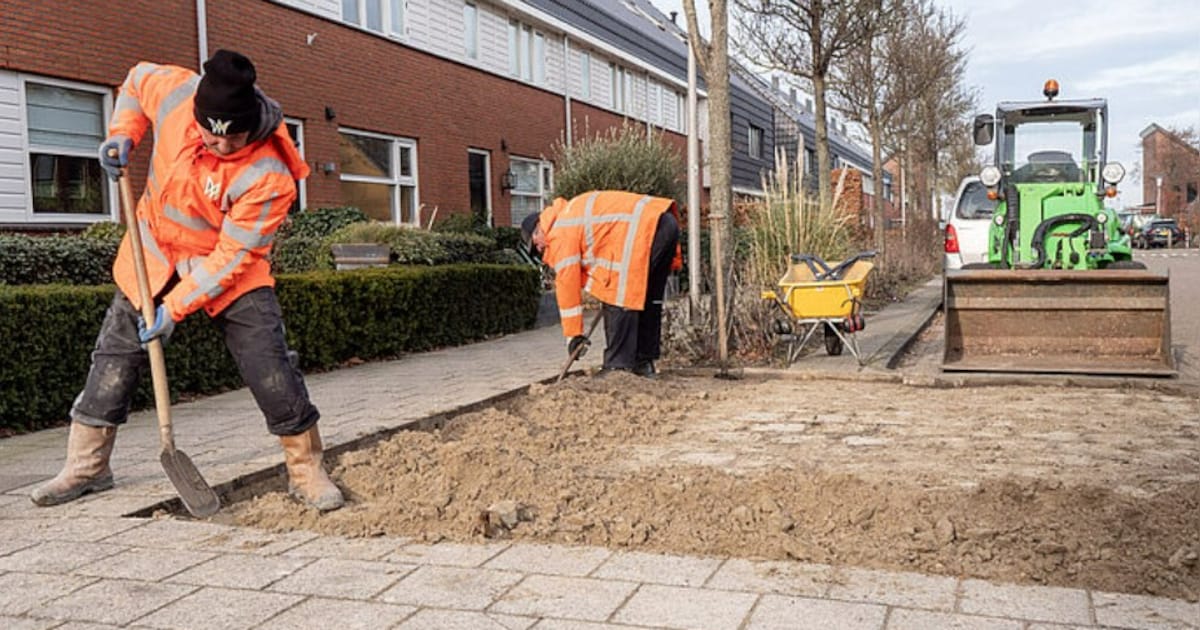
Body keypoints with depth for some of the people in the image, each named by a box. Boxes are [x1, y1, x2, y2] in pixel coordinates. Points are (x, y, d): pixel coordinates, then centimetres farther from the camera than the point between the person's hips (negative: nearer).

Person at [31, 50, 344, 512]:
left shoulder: (268, 175, -31)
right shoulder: (175, 91, -20)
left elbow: (231, 256, -27)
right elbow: (136, 82, 7)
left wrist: (176, 307, -27)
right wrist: (122, 135, -7)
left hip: (232, 271, -4)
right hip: (155, 251, 4)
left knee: (270, 366, -13)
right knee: (114, 355, 8)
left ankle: (306, 470, 2)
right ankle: (86, 467, 24)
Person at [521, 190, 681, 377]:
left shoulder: (560, 231, 0)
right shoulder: (572, 213, 29)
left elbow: (567, 283, -1)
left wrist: (573, 335, 2)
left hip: (644, 229, -10)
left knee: (618, 300, -6)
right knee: (649, 298, 17)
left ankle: (618, 366, -5)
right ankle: (644, 361, 23)